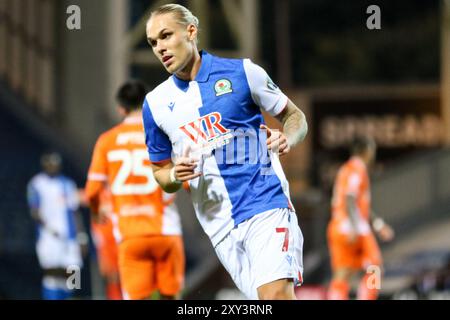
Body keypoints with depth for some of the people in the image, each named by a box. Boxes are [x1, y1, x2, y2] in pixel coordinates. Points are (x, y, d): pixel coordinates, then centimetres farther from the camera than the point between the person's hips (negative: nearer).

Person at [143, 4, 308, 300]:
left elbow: (295, 116, 11)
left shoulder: (242, 72, 1)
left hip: (266, 205, -3)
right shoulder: (155, 104, 10)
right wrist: (176, 176, -4)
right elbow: (161, 173, 19)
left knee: (276, 292, -23)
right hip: (220, 224, 3)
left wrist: (287, 139, -12)